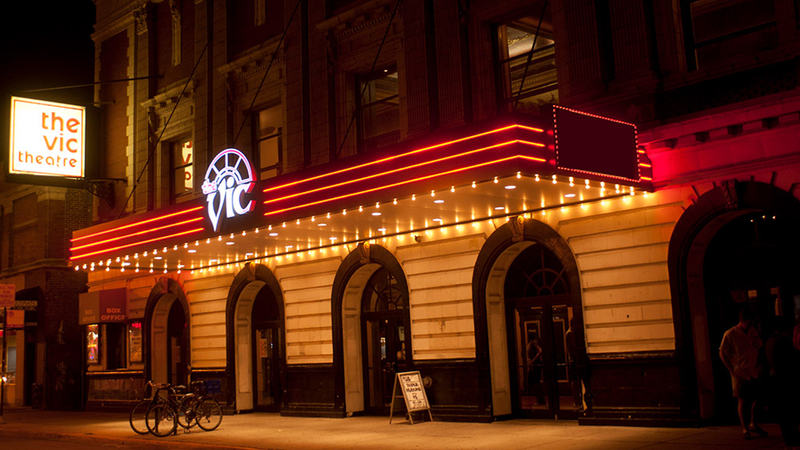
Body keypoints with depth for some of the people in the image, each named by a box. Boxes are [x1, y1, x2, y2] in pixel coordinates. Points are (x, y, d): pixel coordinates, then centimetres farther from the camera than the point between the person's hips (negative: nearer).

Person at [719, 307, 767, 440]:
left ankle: (753, 424, 26)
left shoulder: (753, 331, 6)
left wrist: (758, 366, 7)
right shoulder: (730, 334, -10)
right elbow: (722, 354, -8)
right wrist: (732, 370, -11)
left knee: (756, 398, 8)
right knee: (742, 400, -1)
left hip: (754, 372, 5)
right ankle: (744, 428, 10)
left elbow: (758, 348, 18)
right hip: (740, 373, -5)